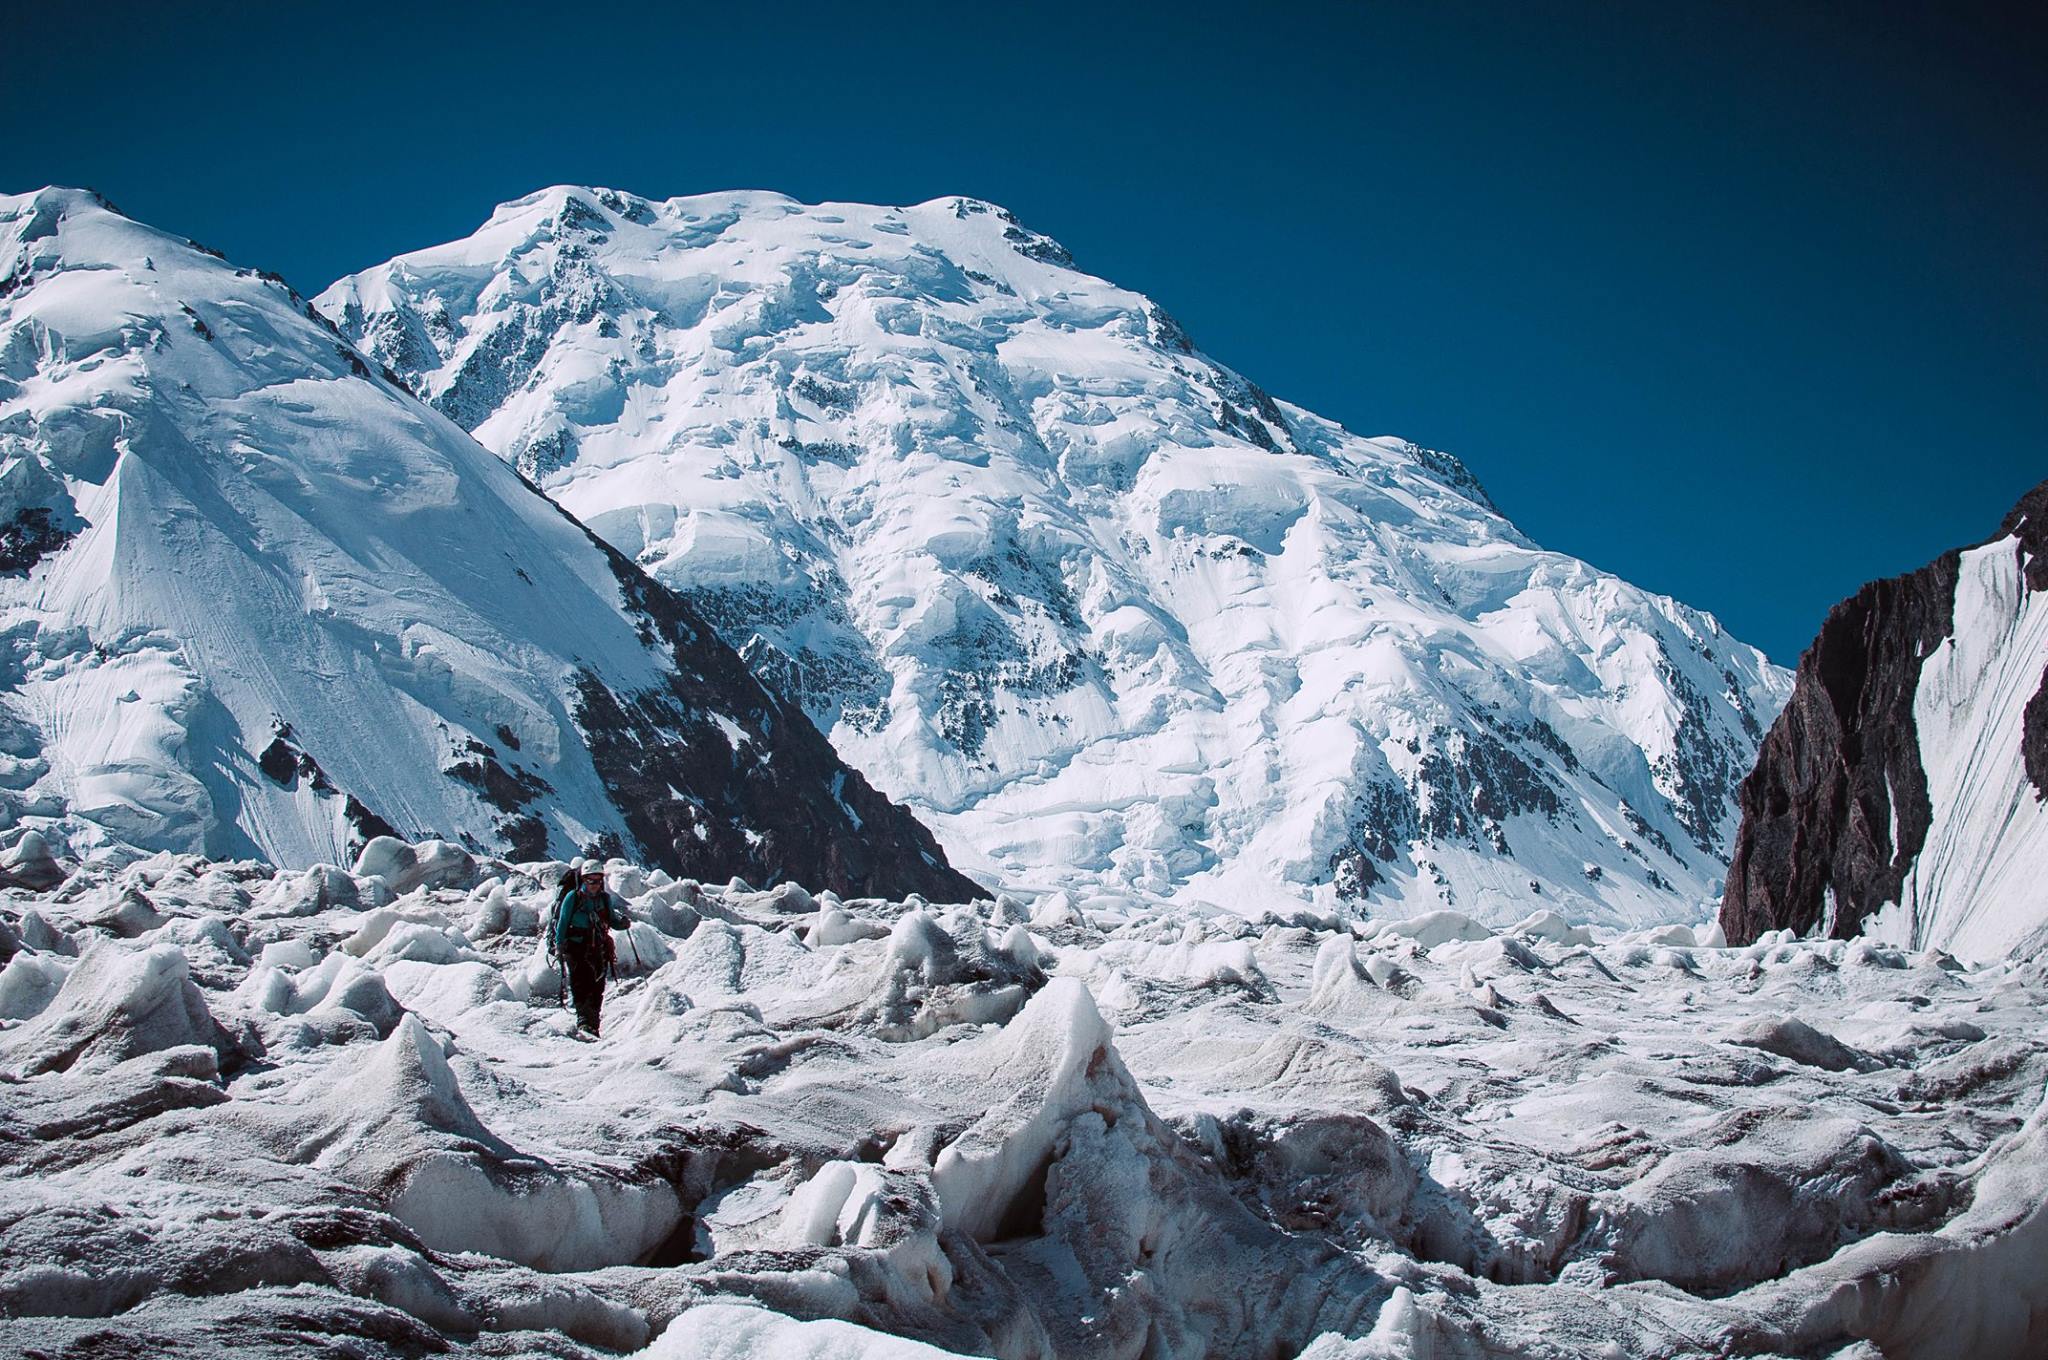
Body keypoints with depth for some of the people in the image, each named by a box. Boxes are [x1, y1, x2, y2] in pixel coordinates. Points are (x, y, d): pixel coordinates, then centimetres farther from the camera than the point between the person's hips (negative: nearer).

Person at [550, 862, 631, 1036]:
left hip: (598, 949, 3)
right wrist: (560, 947, -4)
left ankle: (594, 1024, 7)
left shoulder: (605, 899, 9)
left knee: (597, 986, 0)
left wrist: (623, 923, -7)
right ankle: (583, 1020, -22)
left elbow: (612, 922, 16)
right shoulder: (573, 897, -2)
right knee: (580, 982, -15)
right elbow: (562, 924, 1)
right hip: (575, 948, -3)